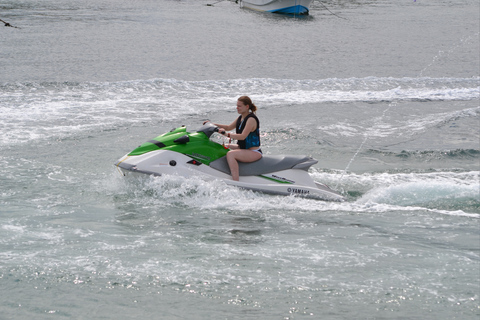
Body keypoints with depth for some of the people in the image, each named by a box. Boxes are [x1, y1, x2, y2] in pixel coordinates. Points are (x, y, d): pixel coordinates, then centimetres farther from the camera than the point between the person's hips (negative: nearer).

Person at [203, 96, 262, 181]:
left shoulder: (251, 119, -19)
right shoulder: (241, 117, 10)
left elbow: (242, 136, -28)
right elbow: (229, 127, 22)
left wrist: (226, 134, -33)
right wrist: (212, 124, 15)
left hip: (254, 152, -11)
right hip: (244, 148, 11)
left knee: (230, 154, -32)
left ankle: (236, 183, -39)